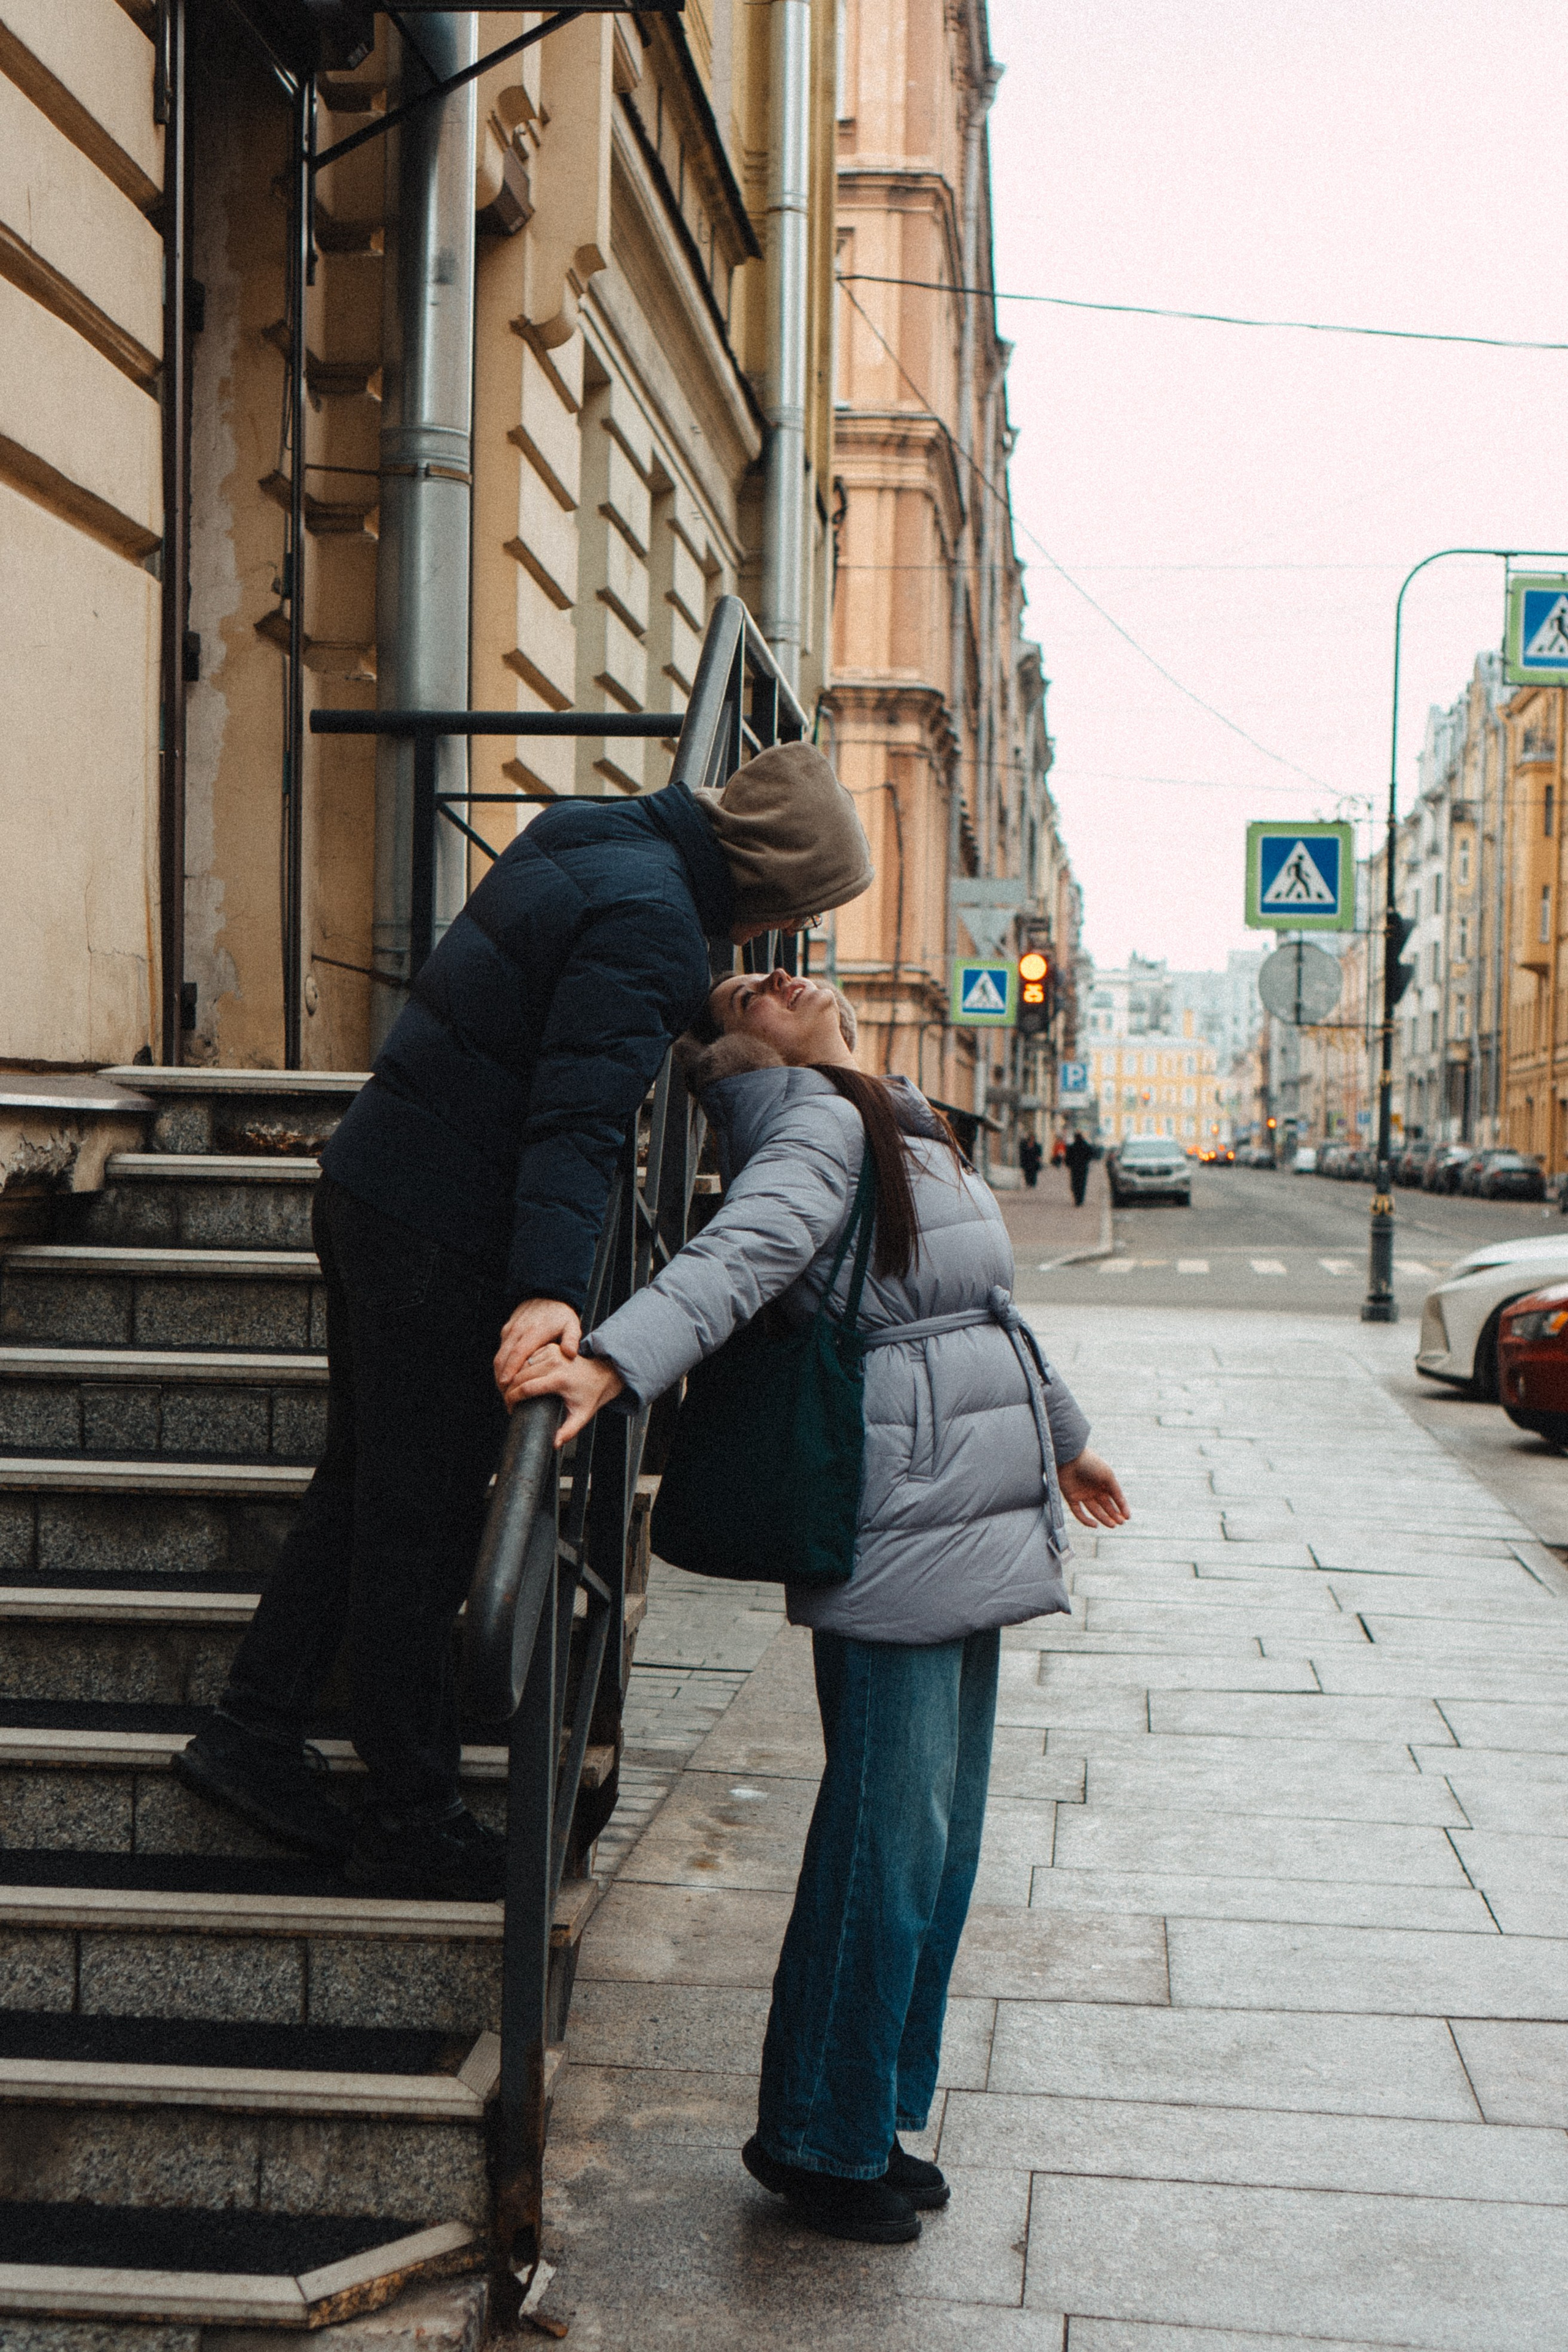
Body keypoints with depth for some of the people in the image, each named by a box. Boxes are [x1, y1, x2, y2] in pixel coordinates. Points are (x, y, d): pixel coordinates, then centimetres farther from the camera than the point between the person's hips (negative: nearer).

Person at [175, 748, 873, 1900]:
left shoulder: (591, 835, 9)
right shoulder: (653, 928, -20)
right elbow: (581, 1112, -31)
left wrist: (699, 1012, 22)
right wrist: (551, 1287, -39)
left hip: (369, 1185, 10)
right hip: (441, 1240, -10)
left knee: (366, 1486, 19)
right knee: (422, 1525, 0)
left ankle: (254, 1730, 26)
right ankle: (414, 1819, 11)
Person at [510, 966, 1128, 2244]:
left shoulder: (908, 1127, 21)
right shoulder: (822, 1124, -8)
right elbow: (739, 1252, -27)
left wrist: (1061, 1437, 42)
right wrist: (611, 1361, -45)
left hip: (971, 1530, 9)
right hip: (897, 1528, -9)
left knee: (942, 1830, 13)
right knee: (890, 1832, -5)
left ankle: (876, 2122, 25)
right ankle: (820, 2140, 10)